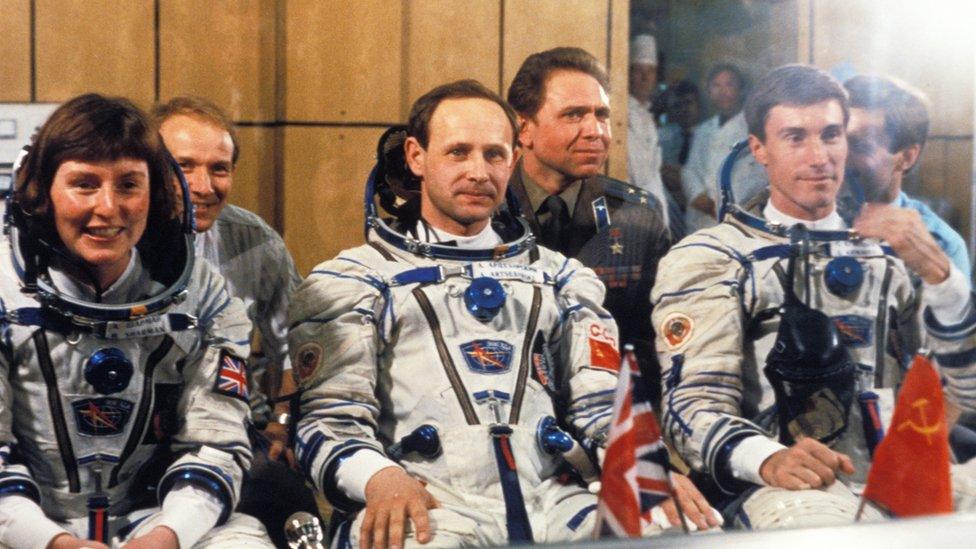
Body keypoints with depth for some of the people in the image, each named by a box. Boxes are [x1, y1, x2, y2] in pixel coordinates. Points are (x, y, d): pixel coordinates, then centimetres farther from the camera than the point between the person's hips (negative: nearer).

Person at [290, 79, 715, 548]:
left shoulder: (559, 277, 26)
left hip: (552, 503, 5)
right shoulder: (354, 281, 15)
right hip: (430, 506, -4)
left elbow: (601, 404, 16)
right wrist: (379, 477, -20)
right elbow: (332, 421, 3)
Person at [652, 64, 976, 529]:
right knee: (814, 520, -40)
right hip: (782, 486, -5)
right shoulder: (708, 259, 7)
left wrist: (937, 272, -5)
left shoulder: (889, 252, 22)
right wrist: (768, 459, -28)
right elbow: (695, 403, -6)